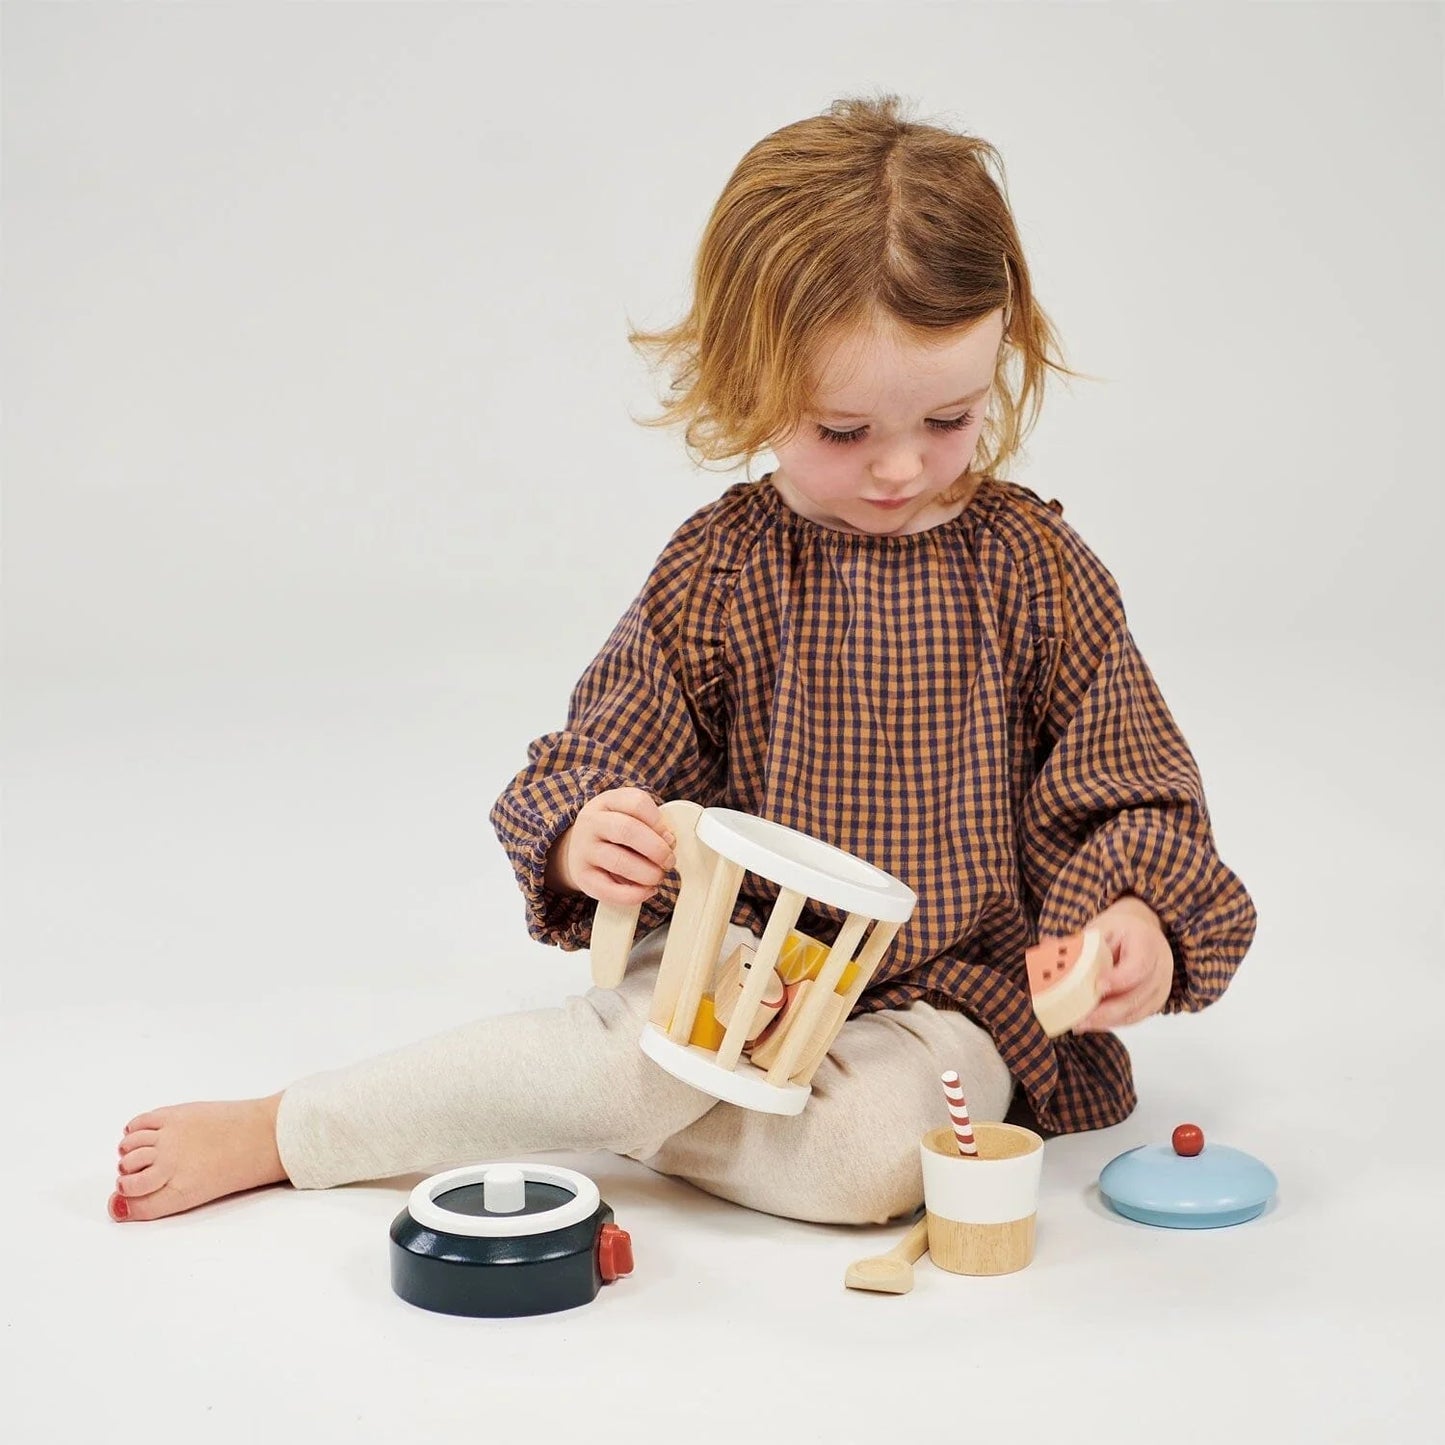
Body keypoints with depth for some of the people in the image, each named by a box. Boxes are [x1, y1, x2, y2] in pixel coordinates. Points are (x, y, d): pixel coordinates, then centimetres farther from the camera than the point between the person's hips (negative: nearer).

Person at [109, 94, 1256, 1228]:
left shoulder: (1034, 569, -4)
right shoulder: (719, 570, -4)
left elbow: (1129, 794, 2)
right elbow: (602, 755, 0)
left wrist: (1134, 916, -21)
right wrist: (582, 842, -25)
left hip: (958, 991, 0)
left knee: (870, 1149, -32)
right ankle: (282, 1129, -16)